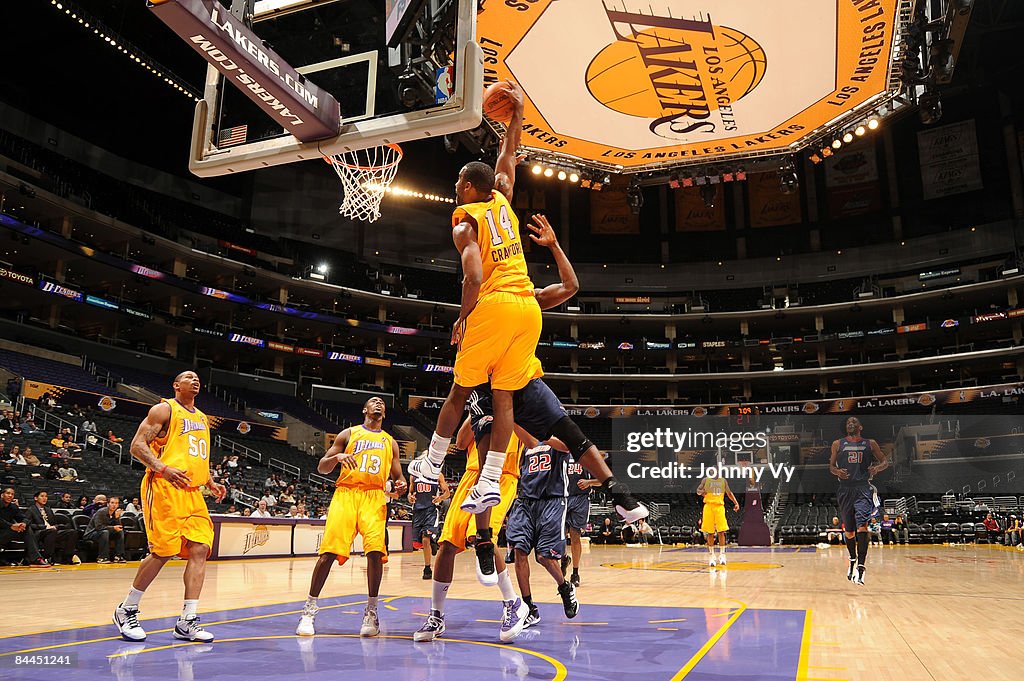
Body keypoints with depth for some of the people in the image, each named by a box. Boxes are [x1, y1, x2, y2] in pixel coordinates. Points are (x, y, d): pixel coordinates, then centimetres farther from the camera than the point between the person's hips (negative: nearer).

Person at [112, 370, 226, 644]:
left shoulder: (203, 418, 24)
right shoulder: (164, 409, 2)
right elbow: (137, 446, -6)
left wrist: (211, 483, 16)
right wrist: (163, 469, -21)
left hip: (192, 492, 7)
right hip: (164, 488, -7)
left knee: (200, 550, -4)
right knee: (163, 551, -8)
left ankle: (187, 622, -1)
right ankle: (126, 610, 12)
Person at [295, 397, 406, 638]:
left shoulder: (390, 442, 22)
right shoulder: (348, 434, 15)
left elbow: (397, 477, 22)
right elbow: (321, 468, 11)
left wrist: (400, 485, -3)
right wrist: (336, 457, -11)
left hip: (374, 497, 1)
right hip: (346, 493, -1)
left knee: (375, 551, -16)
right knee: (328, 552, -10)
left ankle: (371, 612, -1)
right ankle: (309, 611, 4)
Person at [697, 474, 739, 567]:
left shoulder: (723, 481, 12)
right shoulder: (706, 480, 6)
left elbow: (729, 493, 15)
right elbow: (698, 490, 4)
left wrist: (736, 503, 2)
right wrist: (702, 492, -21)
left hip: (719, 507, 1)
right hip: (709, 506, -1)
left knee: (721, 531, -8)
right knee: (710, 533, 1)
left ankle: (722, 555, 0)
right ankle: (711, 556, 10)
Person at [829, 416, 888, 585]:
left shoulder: (870, 444, 8)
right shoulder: (838, 444, 9)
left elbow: (885, 461, 12)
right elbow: (831, 465, 13)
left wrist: (878, 467, -11)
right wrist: (837, 471, -10)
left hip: (863, 489, -2)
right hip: (845, 490, 2)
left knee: (861, 526, -19)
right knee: (849, 530, 9)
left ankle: (860, 567, -22)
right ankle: (853, 559, 34)